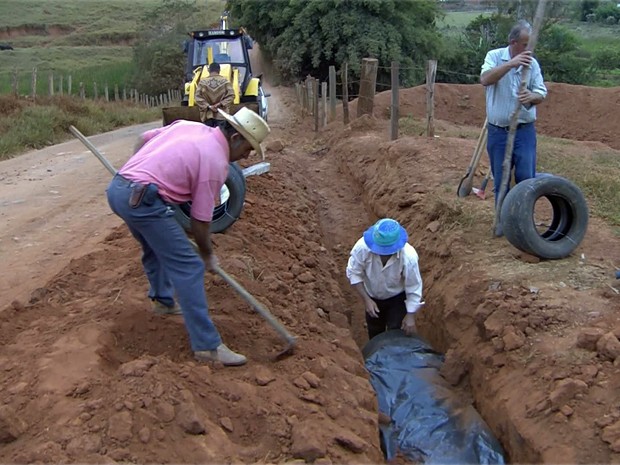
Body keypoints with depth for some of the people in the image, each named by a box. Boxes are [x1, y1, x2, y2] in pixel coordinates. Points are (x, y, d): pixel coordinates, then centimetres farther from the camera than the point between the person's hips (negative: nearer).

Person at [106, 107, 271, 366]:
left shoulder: (188, 125, 16)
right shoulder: (216, 163, -6)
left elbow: (144, 138, 26)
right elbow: (199, 221, -2)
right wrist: (208, 255, 14)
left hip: (117, 187, 10)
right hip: (142, 199, -9)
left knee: (156, 248, 32)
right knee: (189, 267, -6)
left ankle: (162, 300, 50)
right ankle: (207, 345, -5)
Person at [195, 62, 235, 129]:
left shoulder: (202, 82, -1)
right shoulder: (225, 81, -3)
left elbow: (197, 97, -5)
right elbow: (231, 96, -6)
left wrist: (208, 106, -7)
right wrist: (220, 104, -8)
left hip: (207, 115, 1)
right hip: (221, 115, -1)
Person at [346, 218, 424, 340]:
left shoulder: (409, 256, -37)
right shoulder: (362, 247, -35)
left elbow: (414, 288, -24)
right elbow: (354, 273, -19)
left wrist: (410, 315, -19)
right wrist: (366, 299, -22)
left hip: (397, 298, -2)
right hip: (372, 297, 2)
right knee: (374, 335, 21)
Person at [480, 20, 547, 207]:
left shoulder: (532, 63, 1)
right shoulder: (494, 56, -3)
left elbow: (541, 93, -1)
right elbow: (485, 79, -22)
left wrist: (531, 97, -24)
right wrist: (511, 64, -33)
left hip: (524, 131, 1)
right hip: (497, 132, -1)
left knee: (526, 179, -1)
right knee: (500, 182, 9)